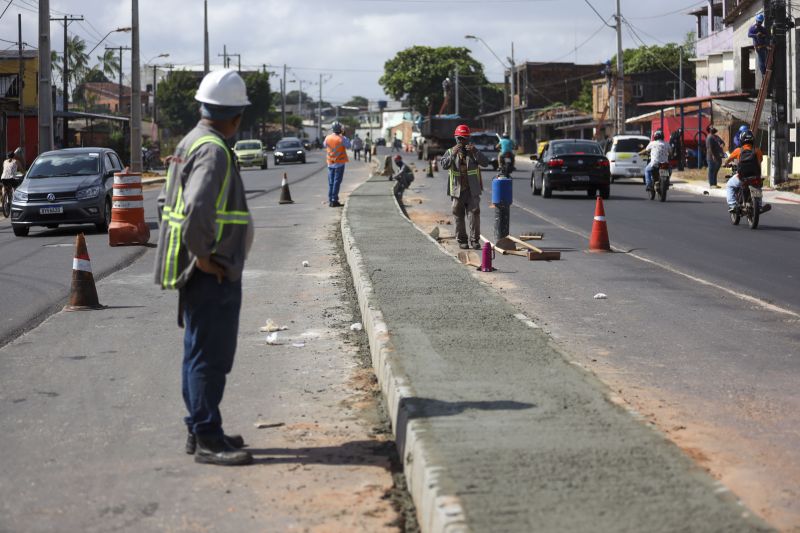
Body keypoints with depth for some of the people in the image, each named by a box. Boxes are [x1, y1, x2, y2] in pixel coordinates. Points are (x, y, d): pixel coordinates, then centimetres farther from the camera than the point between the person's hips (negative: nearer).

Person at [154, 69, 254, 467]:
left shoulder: (191, 143, 14)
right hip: (213, 273, -10)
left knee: (199, 352, 16)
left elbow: (168, 200, 24)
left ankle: (200, 430, 25)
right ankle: (207, 439, -2)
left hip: (203, 273, 10)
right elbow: (197, 210, -32)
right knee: (210, 356, -6)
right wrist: (204, 256, -21)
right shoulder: (214, 151, -18)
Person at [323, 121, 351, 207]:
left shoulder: (328, 138, -1)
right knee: (337, 181, -3)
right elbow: (348, 145, -2)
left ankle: (330, 200, 12)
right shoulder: (342, 138, -15)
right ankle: (334, 200, -6)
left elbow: (324, 145, 17)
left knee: (331, 182, 11)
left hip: (330, 163, 4)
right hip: (339, 163, -4)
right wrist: (344, 136, 2)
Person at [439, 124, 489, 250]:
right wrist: (453, 154, -25)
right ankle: (462, 240, 12)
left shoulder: (473, 151, 8)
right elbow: (444, 165, -11)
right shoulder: (450, 152, 6)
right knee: (459, 216, 4)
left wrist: (475, 152, -21)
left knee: (474, 214, -7)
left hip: (473, 190, 0)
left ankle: (474, 240, -4)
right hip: (457, 190, 0)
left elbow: (485, 163, -6)